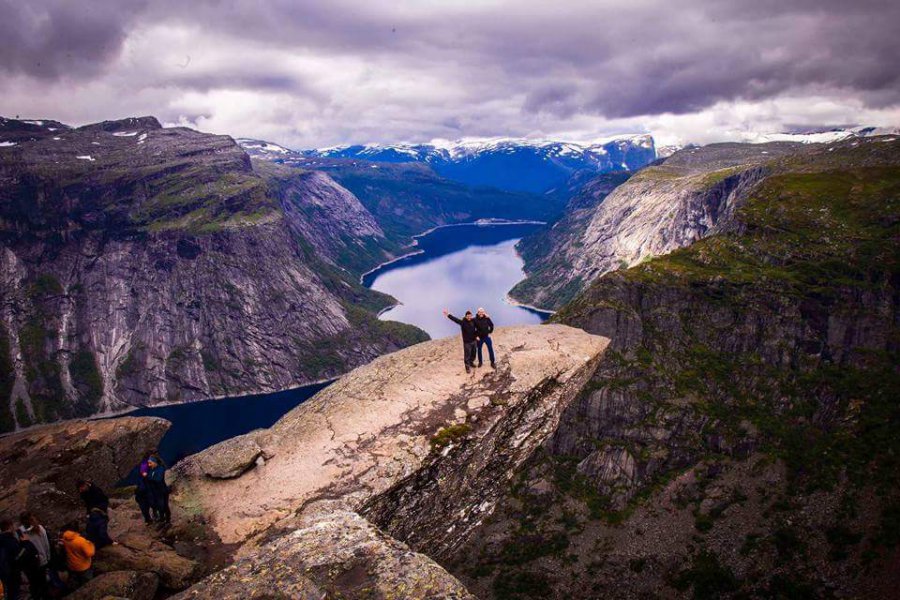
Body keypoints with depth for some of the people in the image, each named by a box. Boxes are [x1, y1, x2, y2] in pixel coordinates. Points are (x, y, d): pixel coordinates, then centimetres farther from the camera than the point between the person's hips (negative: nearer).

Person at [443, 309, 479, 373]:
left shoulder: (473, 321, -3)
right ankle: (467, 367, 13)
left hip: (474, 341, 5)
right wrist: (448, 315, -42)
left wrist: (477, 335, 1)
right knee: (467, 355, 0)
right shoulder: (462, 322, -15)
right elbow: (455, 319, -29)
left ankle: (471, 362, 43)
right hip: (467, 342, -4)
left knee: (473, 353, 20)